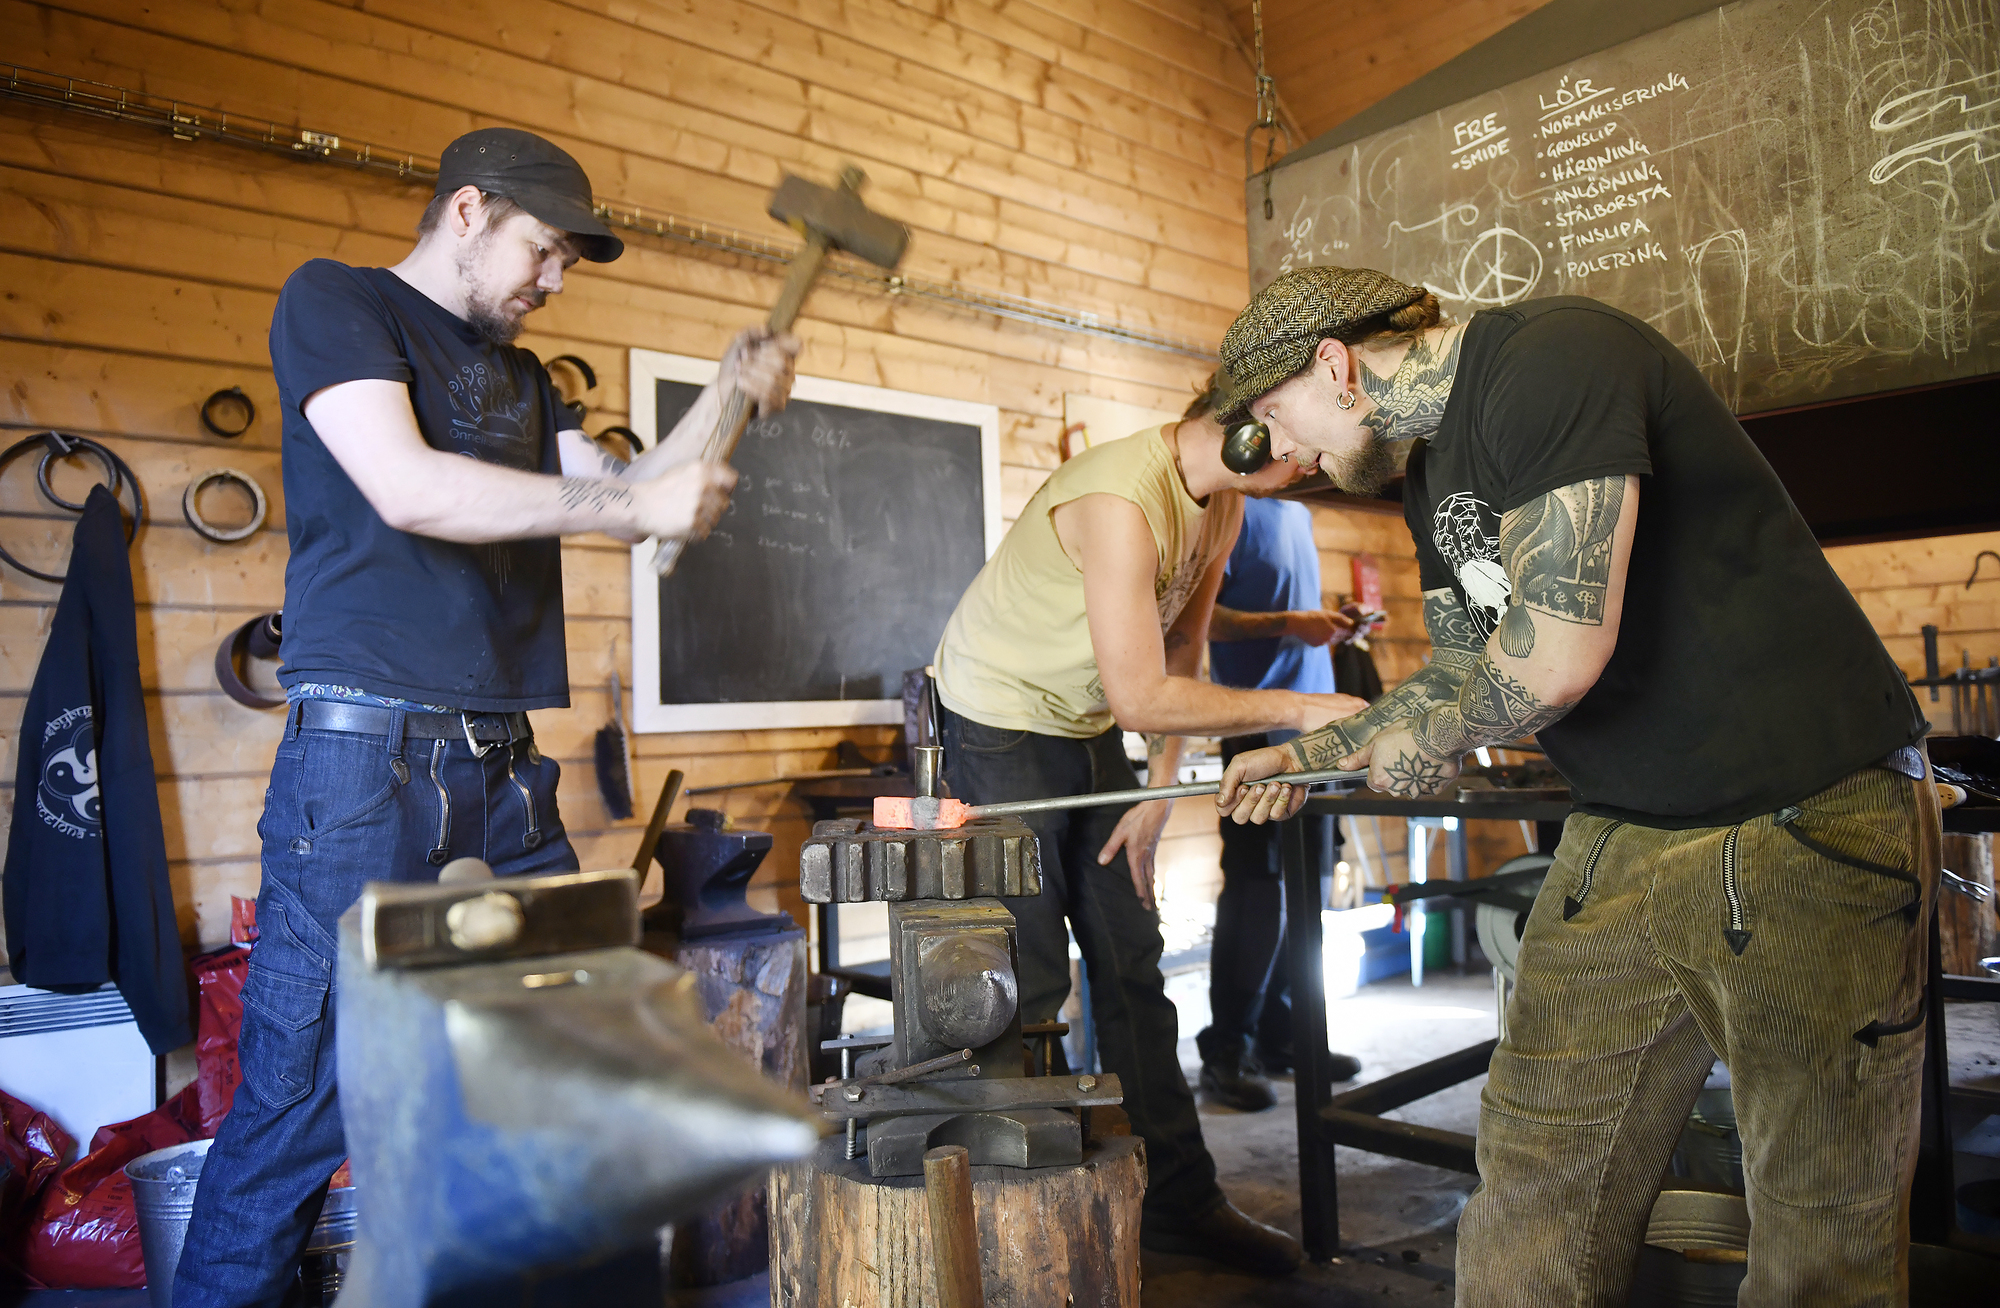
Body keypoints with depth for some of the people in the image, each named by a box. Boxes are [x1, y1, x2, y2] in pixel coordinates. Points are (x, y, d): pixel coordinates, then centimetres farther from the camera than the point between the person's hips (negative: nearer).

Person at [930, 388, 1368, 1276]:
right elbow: (1141, 697, -28)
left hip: (1086, 730, 8)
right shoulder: (1121, 501, -29)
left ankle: (1176, 1199, 19)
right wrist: (1299, 711, -25)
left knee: (1132, 965, 9)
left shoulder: (1223, 506, 0)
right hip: (996, 727, -8)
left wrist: (1158, 795, 2)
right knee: (1031, 982, -4)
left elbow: (1181, 655, 6)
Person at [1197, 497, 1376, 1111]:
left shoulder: (1299, 512, 19)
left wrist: (1329, 621, 8)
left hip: (1313, 722, 8)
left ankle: (1281, 1036, 21)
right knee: (1255, 889, -6)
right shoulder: (1234, 508, -7)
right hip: (1258, 726, -8)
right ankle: (1227, 1051, 4)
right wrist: (1288, 624, -19)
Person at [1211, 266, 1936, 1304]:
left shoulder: (1550, 359, -17)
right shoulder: (1432, 477, 13)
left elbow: (1557, 656, -26)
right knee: (1532, 1194, 8)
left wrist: (1425, 745, -7)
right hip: (1619, 839, 8)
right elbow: (1461, 675, 23)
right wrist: (1304, 754, 23)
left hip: (1805, 822, -8)